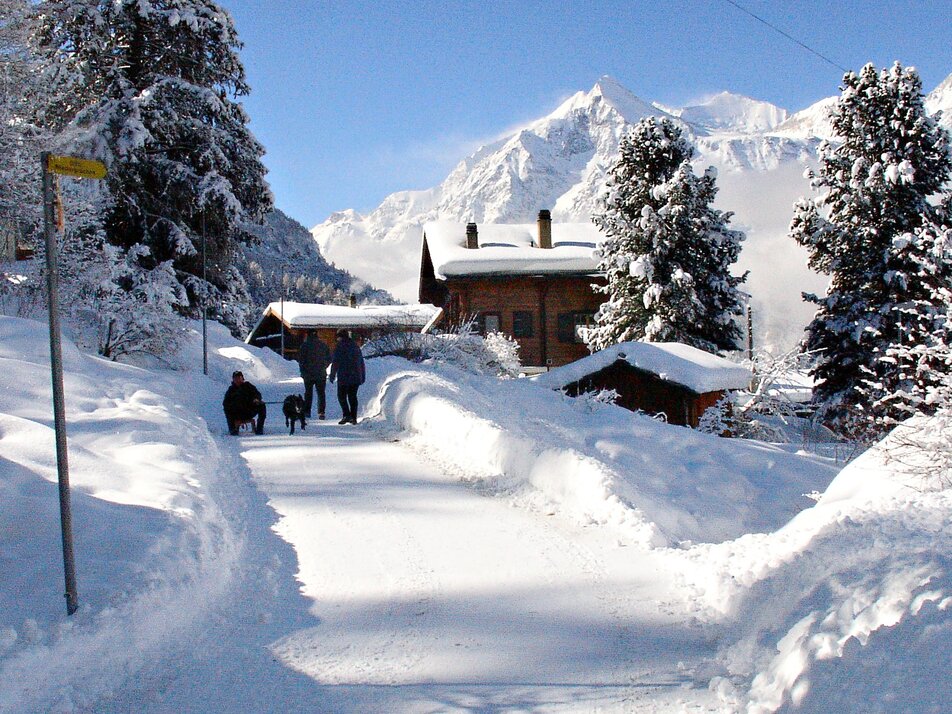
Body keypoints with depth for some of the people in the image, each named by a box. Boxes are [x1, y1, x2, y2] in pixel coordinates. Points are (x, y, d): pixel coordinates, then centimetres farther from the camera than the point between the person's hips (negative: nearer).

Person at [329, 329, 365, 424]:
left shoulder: (339, 347, -5)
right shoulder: (355, 346, 14)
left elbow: (335, 363, -10)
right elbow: (361, 362, 18)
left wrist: (332, 375, -4)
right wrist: (363, 376, 22)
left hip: (344, 377, -6)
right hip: (356, 377, 6)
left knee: (342, 396, 2)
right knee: (353, 396, 10)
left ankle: (347, 415, -13)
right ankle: (353, 417, 8)